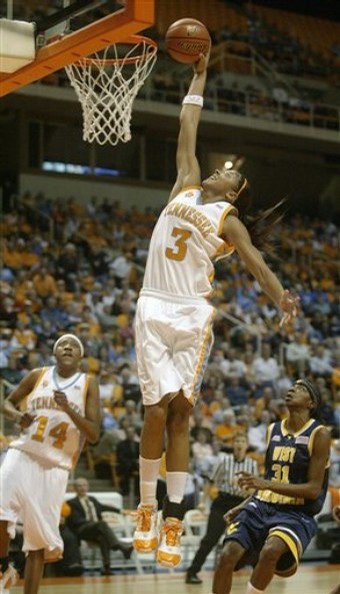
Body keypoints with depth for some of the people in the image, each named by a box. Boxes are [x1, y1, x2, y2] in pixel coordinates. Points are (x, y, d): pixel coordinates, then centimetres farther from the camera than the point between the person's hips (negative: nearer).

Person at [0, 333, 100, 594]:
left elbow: (94, 434, -2)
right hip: (22, 455, 0)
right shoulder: (38, 375, 8)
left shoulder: (88, 384, 4)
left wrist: (68, 409, -17)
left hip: (55, 465, 0)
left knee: (40, 538, -2)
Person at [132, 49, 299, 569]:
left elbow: (255, 261, -11)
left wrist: (281, 295, -30)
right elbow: (187, 132, 20)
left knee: (179, 416, -3)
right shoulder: (186, 185, 15)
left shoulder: (230, 221, 5)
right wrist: (199, 76, 23)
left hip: (192, 316, -2)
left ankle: (172, 526, -1)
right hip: (153, 310, 2)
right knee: (157, 413, -5)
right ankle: (148, 512, 8)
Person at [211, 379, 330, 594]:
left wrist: (266, 484, -21)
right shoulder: (273, 430, 11)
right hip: (262, 506, 5)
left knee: (270, 551, -35)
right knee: (228, 556, -16)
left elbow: (313, 489, -13)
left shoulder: (319, 434, -8)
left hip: (296, 514, -5)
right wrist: (242, 507, 11)